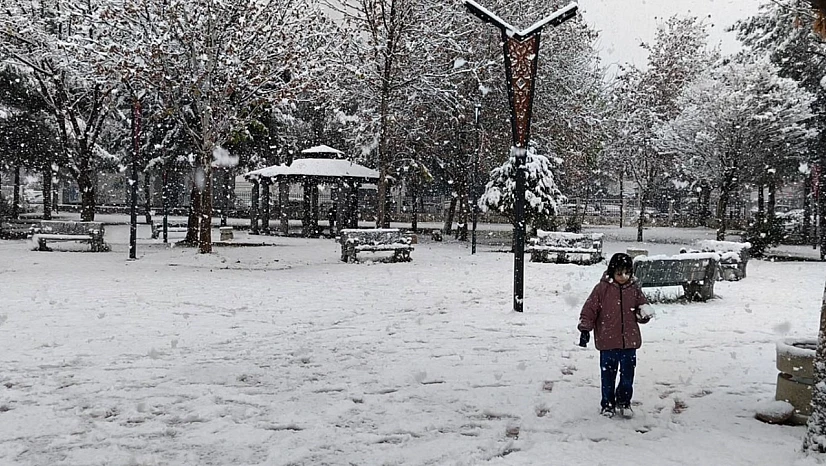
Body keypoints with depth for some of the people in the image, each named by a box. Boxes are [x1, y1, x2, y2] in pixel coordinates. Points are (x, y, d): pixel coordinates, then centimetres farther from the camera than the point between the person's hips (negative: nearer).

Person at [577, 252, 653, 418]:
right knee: (608, 375, 8)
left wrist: (644, 314, -9)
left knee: (628, 374, 10)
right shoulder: (602, 288, -5)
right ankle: (608, 404, 22)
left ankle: (624, 402, 29)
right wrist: (585, 328, -10)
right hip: (608, 341, -2)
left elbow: (642, 305, 14)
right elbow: (590, 309, -4)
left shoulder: (634, 289, 4)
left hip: (629, 340, 3)